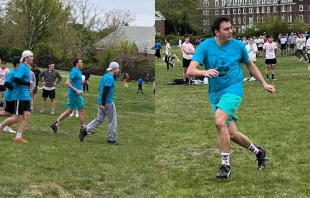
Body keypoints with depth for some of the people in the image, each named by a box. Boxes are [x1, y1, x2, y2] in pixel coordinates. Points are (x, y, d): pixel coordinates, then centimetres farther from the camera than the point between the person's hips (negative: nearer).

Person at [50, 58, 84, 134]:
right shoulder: (74, 72, -14)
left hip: (72, 94, 9)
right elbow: (67, 83, -21)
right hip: (75, 94, -9)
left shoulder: (77, 71, 15)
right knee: (81, 110, -1)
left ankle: (55, 124, 5)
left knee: (68, 111, 8)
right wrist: (76, 90, -24)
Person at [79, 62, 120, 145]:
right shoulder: (110, 78, -17)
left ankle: (85, 130, 4)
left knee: (99, 119, 14)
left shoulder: (105, 76, 13)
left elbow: (100, 89, 21)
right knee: (112, 121, 2)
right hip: (108, 102, -9)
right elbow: (105, 91, -23)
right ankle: (111, 139, 8)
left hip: (101, 102, 9)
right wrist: (103, 104, -25)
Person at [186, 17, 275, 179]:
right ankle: (258, 151, 33)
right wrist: (205, 72, -37)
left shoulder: (238, 45, -3)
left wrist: (264, 84, 18)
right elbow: (190, 71, -17)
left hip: (233, 89, -3)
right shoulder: (205, 46, -6)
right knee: (232, 134, 5)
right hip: (215, 93, 3)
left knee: (220, 122, -28)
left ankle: (225, 164, -18)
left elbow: (250, 65, 16)